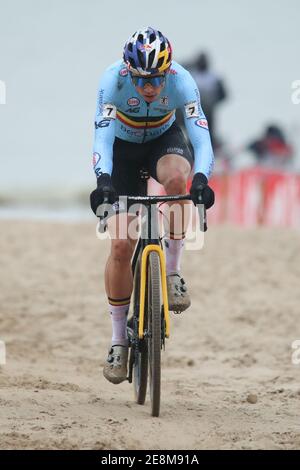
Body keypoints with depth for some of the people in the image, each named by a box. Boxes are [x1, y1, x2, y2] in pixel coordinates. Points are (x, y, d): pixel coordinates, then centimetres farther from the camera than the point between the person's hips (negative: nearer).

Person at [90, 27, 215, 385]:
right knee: (121, 245, -10)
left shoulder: (181, 81, -30)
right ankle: (119, 339, 4)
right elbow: (102, 133, -41)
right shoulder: (113, 80, -32)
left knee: (176, 178, -38)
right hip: (123, 146, 0)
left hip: (164, 139, 0)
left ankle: (172, 273, -20)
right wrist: (103, 180, -58)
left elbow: (200, 134, -38)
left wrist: (202, 178, -56)